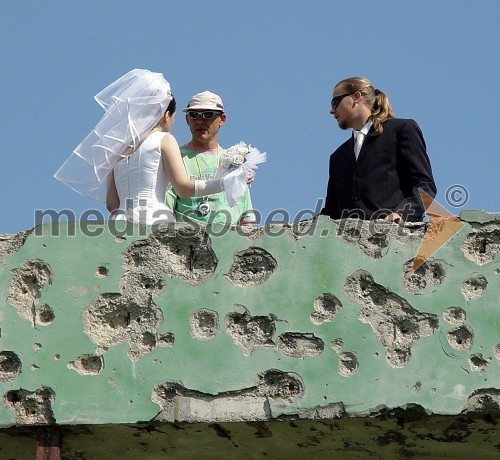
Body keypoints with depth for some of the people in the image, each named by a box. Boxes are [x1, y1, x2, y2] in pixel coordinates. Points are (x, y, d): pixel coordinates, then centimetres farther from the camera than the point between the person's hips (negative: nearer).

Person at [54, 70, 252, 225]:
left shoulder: (120, 148, 23)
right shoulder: (164, 140, 7)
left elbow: (111, 203, 17)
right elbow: (183, 187, -2)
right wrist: (225, 182, 2)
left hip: (121, 223, 6)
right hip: (153, 219, -6)